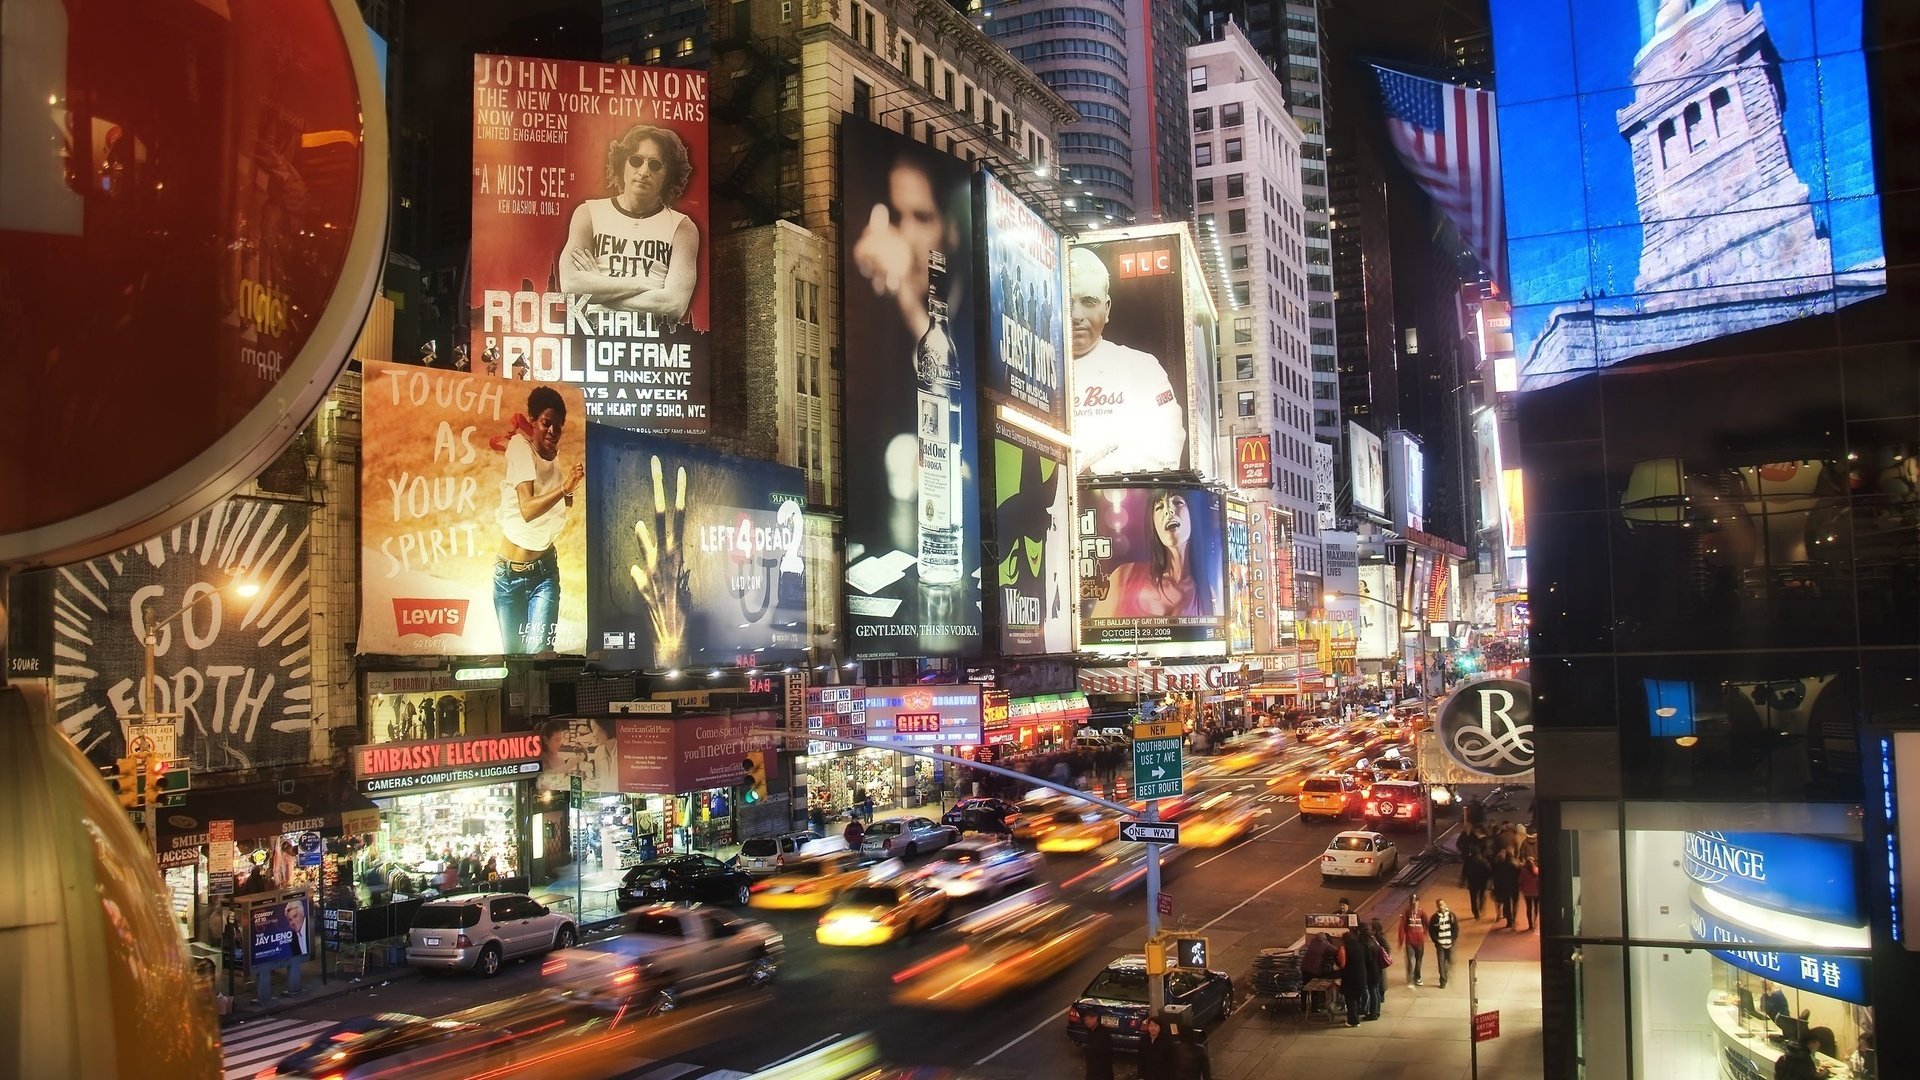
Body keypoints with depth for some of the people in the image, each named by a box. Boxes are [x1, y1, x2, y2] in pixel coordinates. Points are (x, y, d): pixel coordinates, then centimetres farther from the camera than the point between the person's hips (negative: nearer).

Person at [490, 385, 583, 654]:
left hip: (544, 571, 2)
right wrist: (563, 488, -42)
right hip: (509, 574, -2)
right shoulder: (521, 447, -13)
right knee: (511, 651, 9)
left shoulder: (557, 455, 1)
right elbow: (527, 509, -29)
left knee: (539, 649, -14)